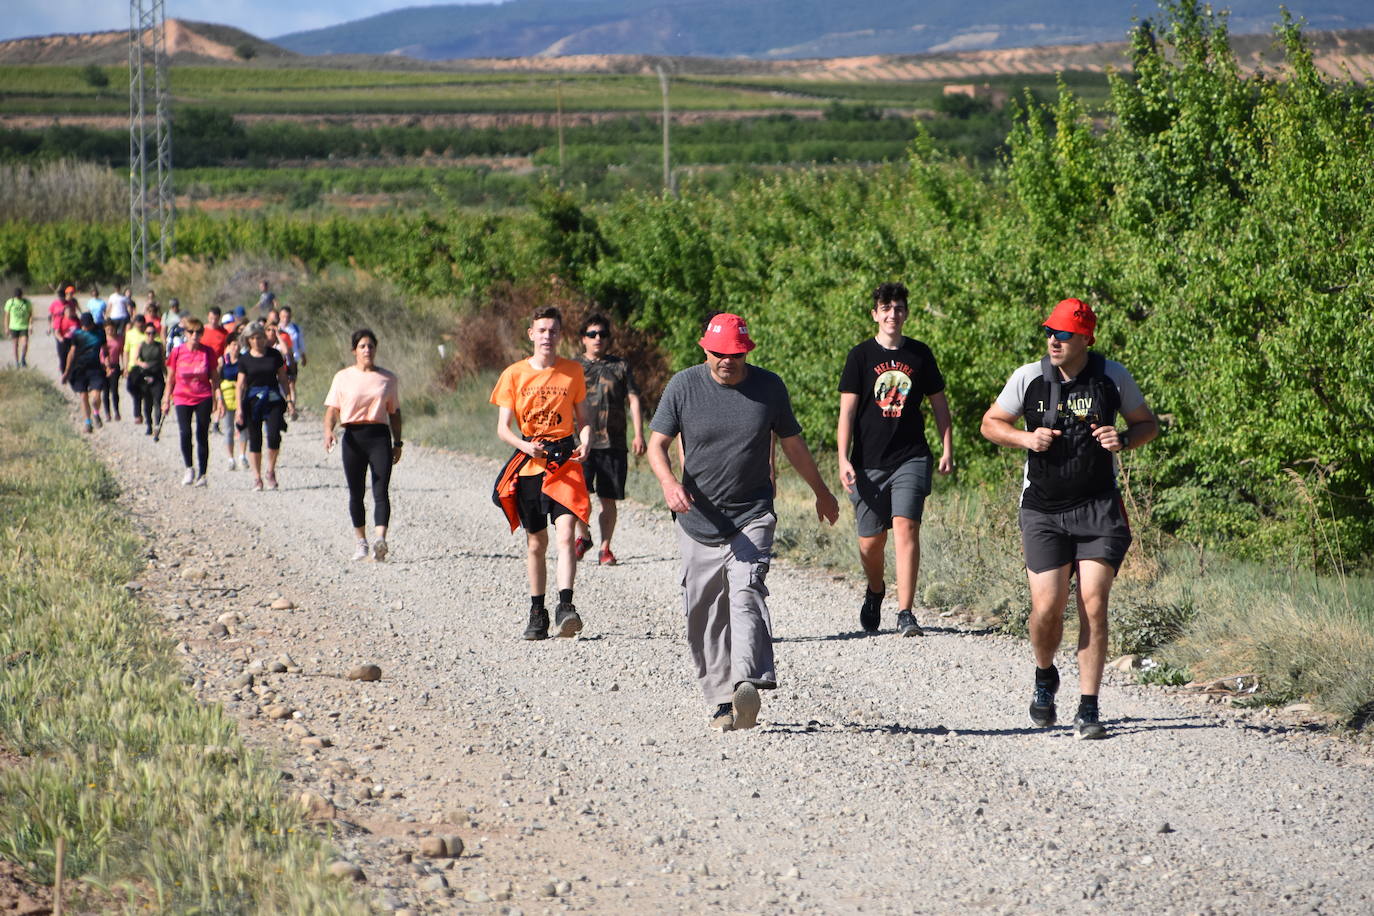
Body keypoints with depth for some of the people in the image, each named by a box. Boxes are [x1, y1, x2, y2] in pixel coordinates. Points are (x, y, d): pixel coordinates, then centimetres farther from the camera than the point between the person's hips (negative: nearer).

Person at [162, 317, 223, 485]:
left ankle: (201, 474, 9)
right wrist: (166, 399, 8)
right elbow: (170, 378, 8)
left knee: (202, 436, 1)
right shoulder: (177, 352, 0)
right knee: (185, 433, -15)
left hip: (204, 398, 0)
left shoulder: (207, 352, 0)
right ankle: (189, 469, 5)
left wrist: (218, 399, 0)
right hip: (182, 398, 0)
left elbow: (214, 377, 6)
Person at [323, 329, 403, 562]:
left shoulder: (388, 378, 11)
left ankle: (380, 540, -27)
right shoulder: (343, 377, 8)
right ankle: (361, 543, 17)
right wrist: (328, 430, -14)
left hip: (380, 436, -1)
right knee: (356, 494, 6)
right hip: (353, 437, 1)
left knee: (381, 491, -14)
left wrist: (397, 443, 11)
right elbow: (332, 409, 5)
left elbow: (394, 412, 16)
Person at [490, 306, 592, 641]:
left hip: (565, 460, -1)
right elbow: (503, 428, 0)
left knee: (566, 532, -19)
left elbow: (582, 419, 11)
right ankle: (537, 613, 19)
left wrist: (585, 444, -11)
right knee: (535, 541, 8)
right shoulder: (515, 374, 2)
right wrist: (524, 446, -20)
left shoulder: (573, 372, 5)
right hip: (529, 463, 1)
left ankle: (566, 605, -27)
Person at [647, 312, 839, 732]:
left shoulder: (769, 387, 2)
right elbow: (657, 443, -1)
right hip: (699, 521, 1)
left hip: (753, 516, -1)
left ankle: (748, 685, -34)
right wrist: (669, 482, -22)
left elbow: (792, 443, 16)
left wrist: (822, 492, 27)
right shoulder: (683, 387, -1)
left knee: (746, 594, -21)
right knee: (704, 614, 2)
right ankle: (721, 701, 10)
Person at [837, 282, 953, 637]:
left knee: (906, 527, -18)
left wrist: (947, 449, 11)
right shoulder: (861, 356, 2)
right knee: (870, 541, 6)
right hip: (869, 461, 0)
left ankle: (906, 613, -19)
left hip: (911, 459, 0)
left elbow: (939, 403, 17)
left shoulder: (920, 355, 7)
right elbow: (847, 411, -1)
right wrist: (844, 460, -9)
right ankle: (875, 592, 38)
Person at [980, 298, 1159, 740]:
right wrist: (1025, 438, -10)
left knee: (1093, 605, -10)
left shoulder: (1112, 376, -1)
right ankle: (1045, 678, 25)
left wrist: (1123, 439, -11)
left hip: (1098, 508, 0)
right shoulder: (1028, 377, -1)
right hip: (1043, 510, 0)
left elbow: (1148, 424, 12)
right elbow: (990, 423, 10)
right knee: (1047, 607, -8)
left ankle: (1088, 711, -3)